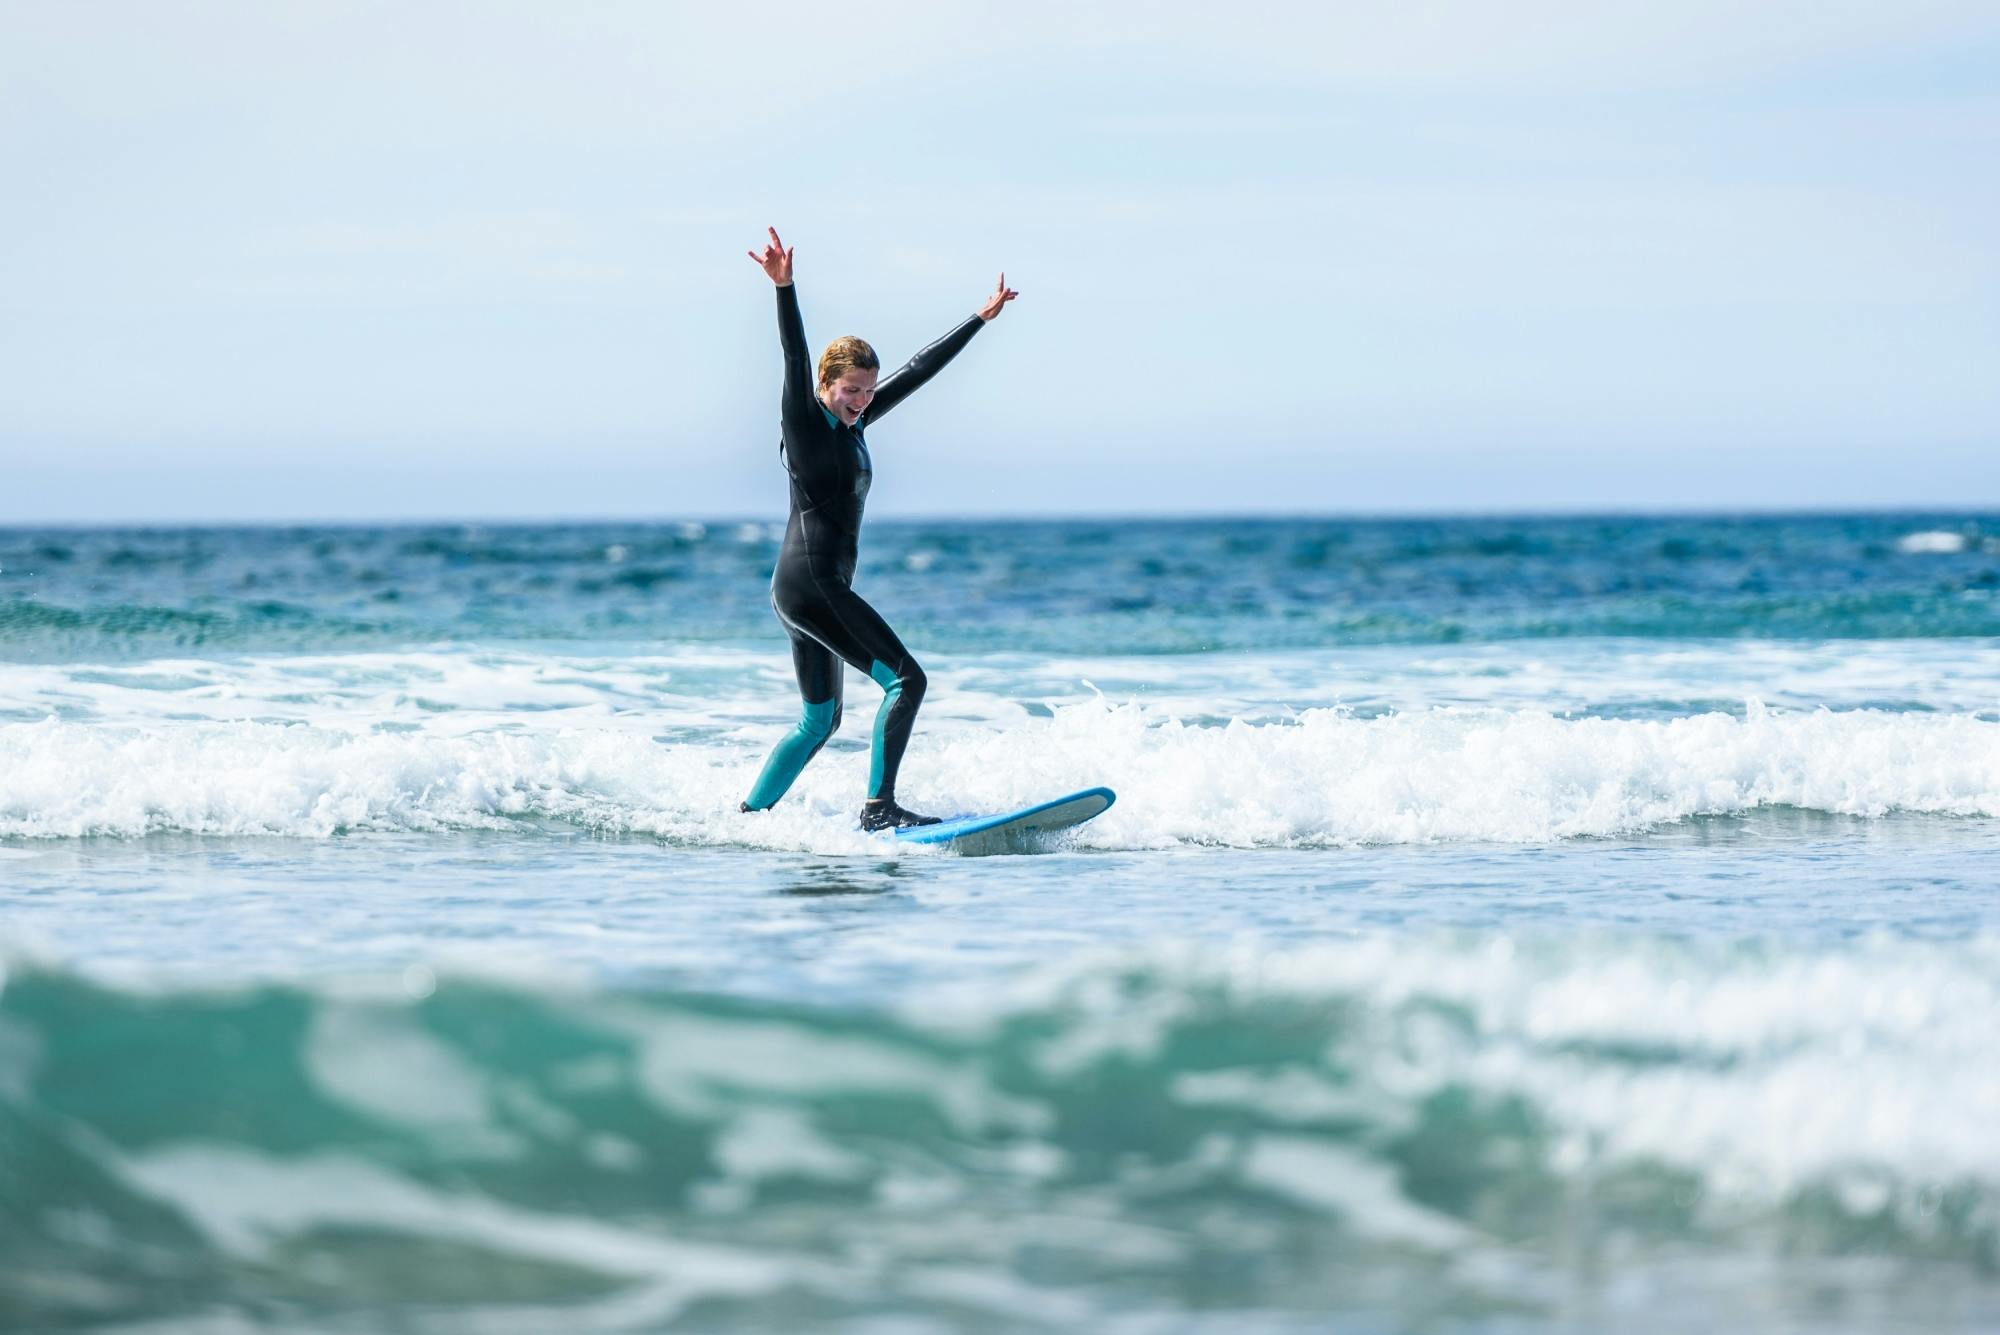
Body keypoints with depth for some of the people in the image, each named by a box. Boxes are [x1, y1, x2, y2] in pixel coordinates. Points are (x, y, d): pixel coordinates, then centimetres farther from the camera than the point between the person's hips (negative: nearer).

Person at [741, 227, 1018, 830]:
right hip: (809, 580, -10)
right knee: (905, 679, -13)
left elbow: (919, 370, 20)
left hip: (802, 590, 10)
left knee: (820, 721, 15)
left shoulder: (853, 423, 15)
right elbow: (795, 358, -23)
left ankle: (748, 815, 18)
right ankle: (879, 807, -17)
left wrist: (983, 317, 26)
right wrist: (784, 288, -39)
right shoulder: (804, 421, -7)